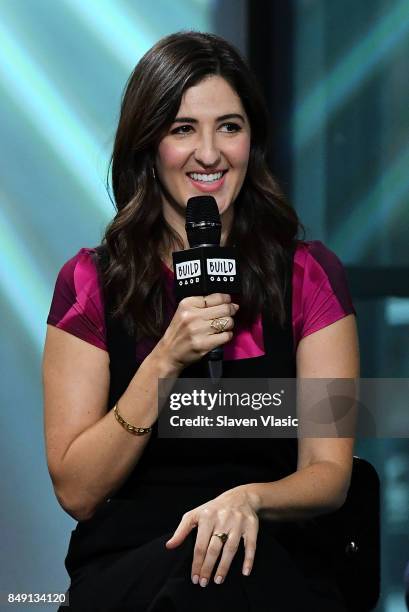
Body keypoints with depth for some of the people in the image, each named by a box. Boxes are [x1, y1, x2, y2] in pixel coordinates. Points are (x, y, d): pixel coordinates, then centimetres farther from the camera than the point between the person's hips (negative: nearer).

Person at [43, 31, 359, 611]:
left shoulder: (308, 274, 5)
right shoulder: (91, 283, 4)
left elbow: (330, 473, 2)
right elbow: (77, 492, -2)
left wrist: (249, 498, -21)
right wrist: (165, 361, -14)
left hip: (271, 564, 0)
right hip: (123, 564, 0)